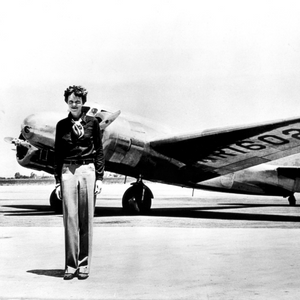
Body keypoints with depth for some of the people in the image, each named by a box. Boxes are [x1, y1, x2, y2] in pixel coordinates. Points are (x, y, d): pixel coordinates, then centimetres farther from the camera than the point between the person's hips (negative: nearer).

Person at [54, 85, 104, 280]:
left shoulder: (92, 123, 5)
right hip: (67, 171, 1)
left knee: (86, 218, 0)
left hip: (88, 171, -1)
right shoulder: (62, 125, 9)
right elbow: (57, 154, 11)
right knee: (70, 217, -3)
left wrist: (99, 177, -1)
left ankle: (84, 265, 7)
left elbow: (99, 151, 6)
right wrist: (57, 180, 5)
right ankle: (70, 265, 3)